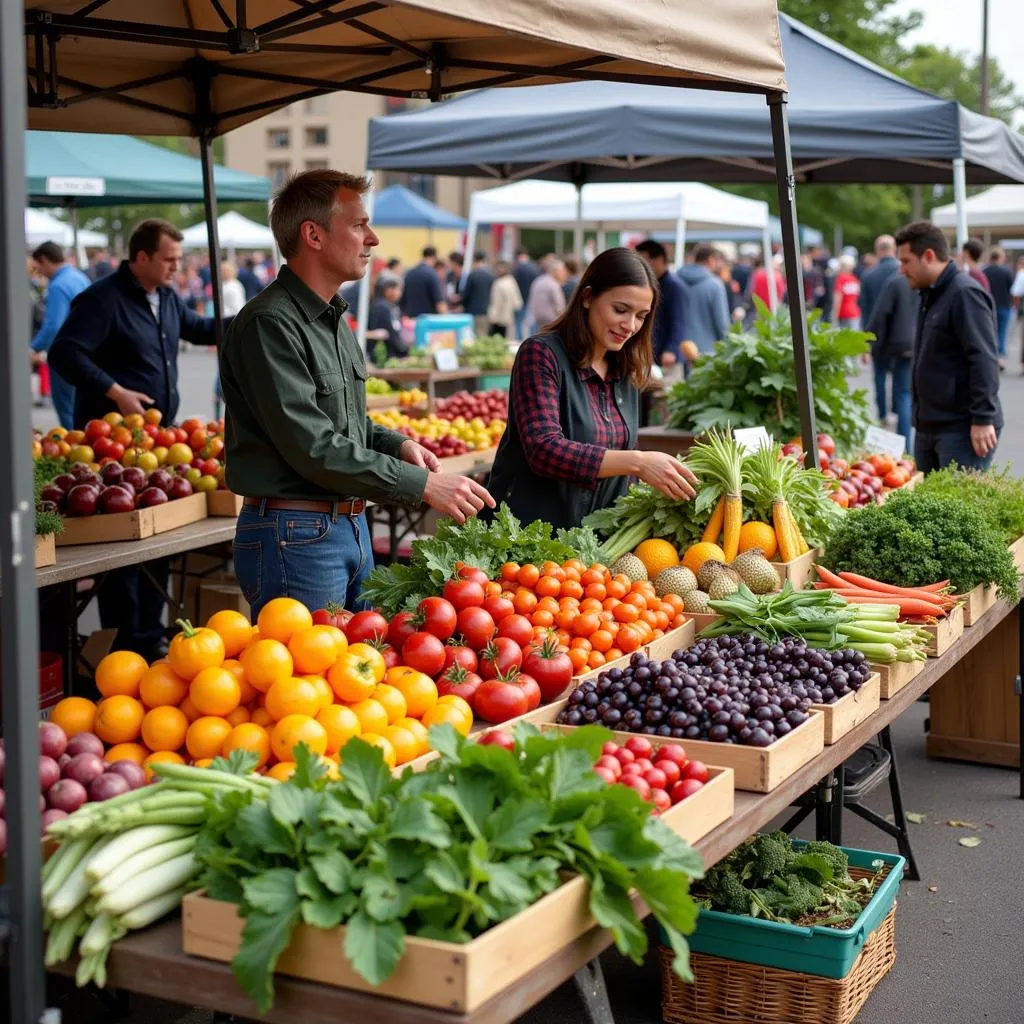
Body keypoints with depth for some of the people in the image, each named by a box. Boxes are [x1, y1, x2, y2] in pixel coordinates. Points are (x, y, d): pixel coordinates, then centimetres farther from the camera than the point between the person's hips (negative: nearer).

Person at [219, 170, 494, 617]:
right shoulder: (270, 324, -17)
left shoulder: (335, 320, 15)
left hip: (352, 527, 9)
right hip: (295, 535, -9)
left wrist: (397, 444, 4)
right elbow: (314, 448, -22)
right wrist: (422, 485, -19)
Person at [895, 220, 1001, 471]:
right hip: (928, 427, 10)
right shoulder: (931, 295, 16)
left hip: (963, 429, -10)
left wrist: (983, 419, -23)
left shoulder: (965, 294, -13)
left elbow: (984, 361, -19)